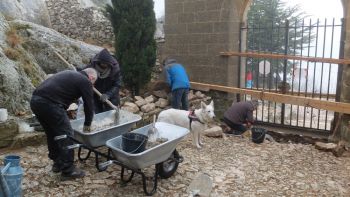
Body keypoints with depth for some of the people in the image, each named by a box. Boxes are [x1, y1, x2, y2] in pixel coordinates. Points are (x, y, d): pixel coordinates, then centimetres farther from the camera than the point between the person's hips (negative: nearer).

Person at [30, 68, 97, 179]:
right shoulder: (85, 81, 3)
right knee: (66, 134, 1)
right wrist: (87, 124, 19)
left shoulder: (70, 75, 28)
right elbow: (89, 104, 4)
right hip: (50, 103, -9)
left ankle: (57, 163, 33)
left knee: (52, 133, 21)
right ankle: (68, 169, 7)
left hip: (35, 99, 10)